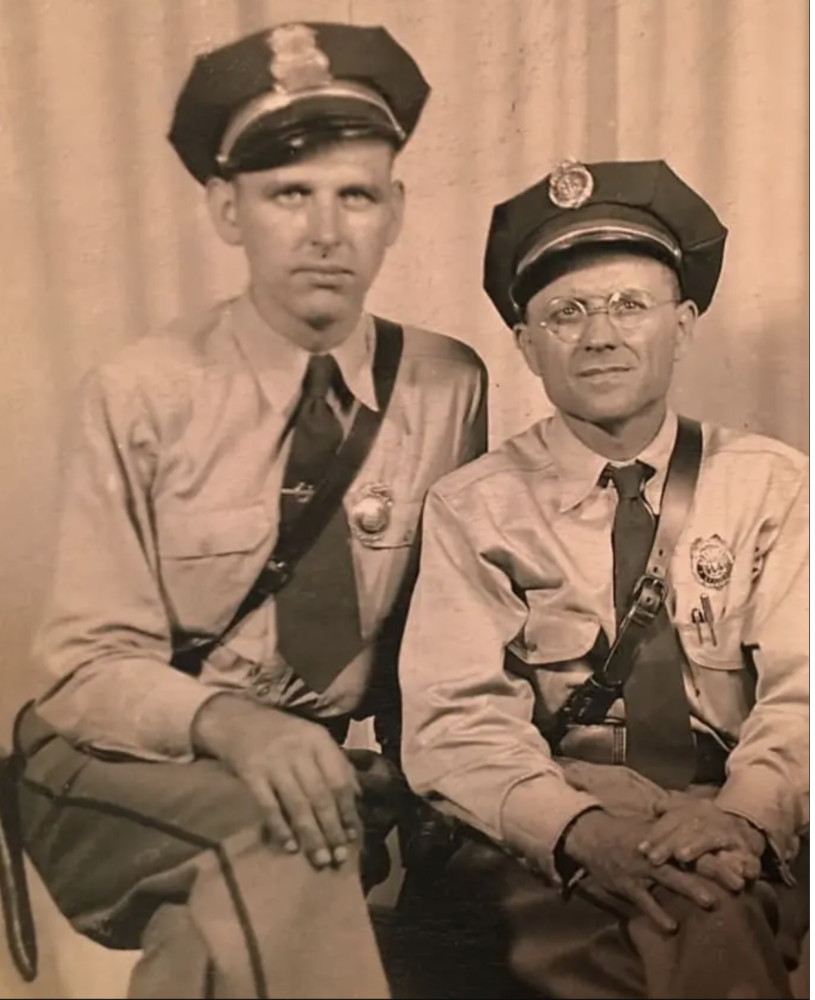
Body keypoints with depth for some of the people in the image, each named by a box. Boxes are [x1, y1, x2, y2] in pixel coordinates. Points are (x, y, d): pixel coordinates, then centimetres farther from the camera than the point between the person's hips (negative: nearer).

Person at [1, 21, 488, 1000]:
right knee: (276, 842, -30)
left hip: (342, 765, 4)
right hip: (135, 767, -3)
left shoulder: (449, 386, -3)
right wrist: (230, 724, -30)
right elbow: (88, 668, -11)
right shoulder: (140, 393, -10)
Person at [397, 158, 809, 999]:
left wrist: (743, 816, -22)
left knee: (713, 916, -32)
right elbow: (455, 720, -6)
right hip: (542, 850, -1)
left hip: (740, 850, 2)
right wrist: (583, 830, -24)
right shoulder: (472, 506, 4)